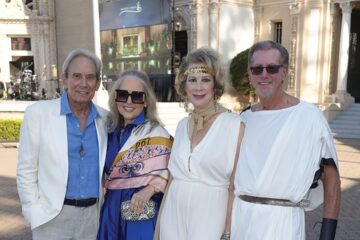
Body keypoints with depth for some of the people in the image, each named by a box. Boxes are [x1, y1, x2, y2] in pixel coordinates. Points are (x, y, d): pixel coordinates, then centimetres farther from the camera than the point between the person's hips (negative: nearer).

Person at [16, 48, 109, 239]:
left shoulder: (106, 119, 1)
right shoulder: (38, 113, -7)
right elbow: (26, 171, -4)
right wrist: (36, 214, -7)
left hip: (94, 215, 3)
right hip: (53, 217, -2)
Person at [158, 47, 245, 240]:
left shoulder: (234, 126, -11)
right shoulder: (182, 125, 6)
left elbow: (235, 187, -8)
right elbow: (173, 176, 12)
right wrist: (160, 222, 11)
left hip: (210, 216, -4)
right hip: (173, 216, 5)